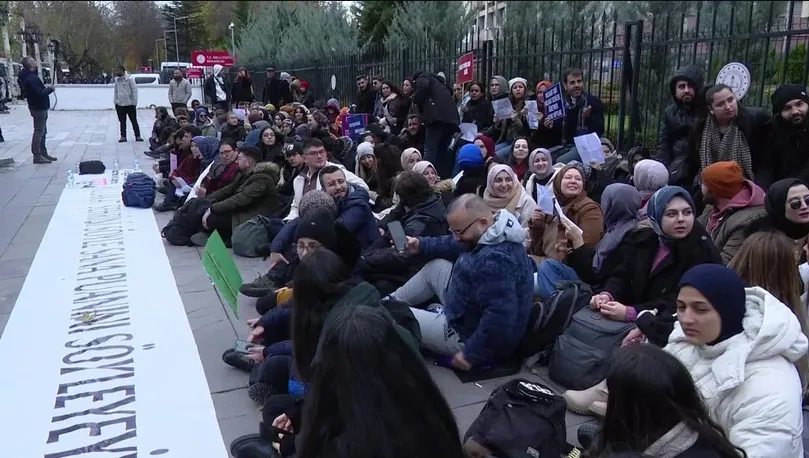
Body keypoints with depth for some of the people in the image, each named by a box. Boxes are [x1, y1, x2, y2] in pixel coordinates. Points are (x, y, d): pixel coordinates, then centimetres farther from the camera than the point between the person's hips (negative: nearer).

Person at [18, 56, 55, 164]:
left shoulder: (31, 76, 12)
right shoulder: (32, 78, -20)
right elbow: (39, 93, -26)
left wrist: (46, 88, 3)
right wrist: (49, 89, -12)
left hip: (39, 107, 10)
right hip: (39, 107, -10)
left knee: (42, 131, 18)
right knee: (39, 132, -6)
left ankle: (43, 153, 27)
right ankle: (37, 156, -2)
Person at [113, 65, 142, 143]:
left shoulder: (129, 78, -9)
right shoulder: (117, 79, 5)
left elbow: (134, 90, -8)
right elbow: (115, 90, 14)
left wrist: (134, 102, -11)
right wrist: (115, 101, 7)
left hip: (130, 104, -4)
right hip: (119, 104, 4)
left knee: (134, 121, 4)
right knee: (122, 121, 9)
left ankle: (137, 136, 8)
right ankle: (123, 136, 15)